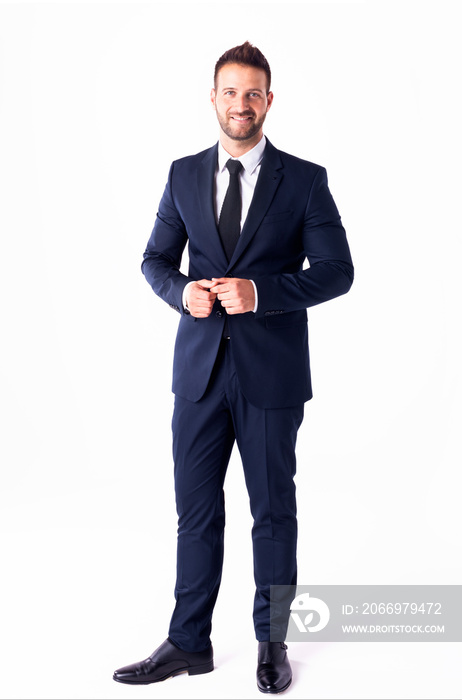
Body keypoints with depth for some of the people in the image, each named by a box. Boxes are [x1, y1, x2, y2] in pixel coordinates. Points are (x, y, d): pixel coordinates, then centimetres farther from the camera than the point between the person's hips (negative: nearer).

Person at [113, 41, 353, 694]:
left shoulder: (304, 180, -2)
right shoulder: (184, 174, 8)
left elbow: (337, 271, -5)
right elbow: (156, 259, 12)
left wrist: (261, 291, -19)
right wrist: (183, 291, -10)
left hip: (272, 370, -2)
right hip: (200, 366, 3)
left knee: (273, 510, 10)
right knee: (196, 511, 9)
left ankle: (273, 642, 27)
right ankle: (189, 643, 23)